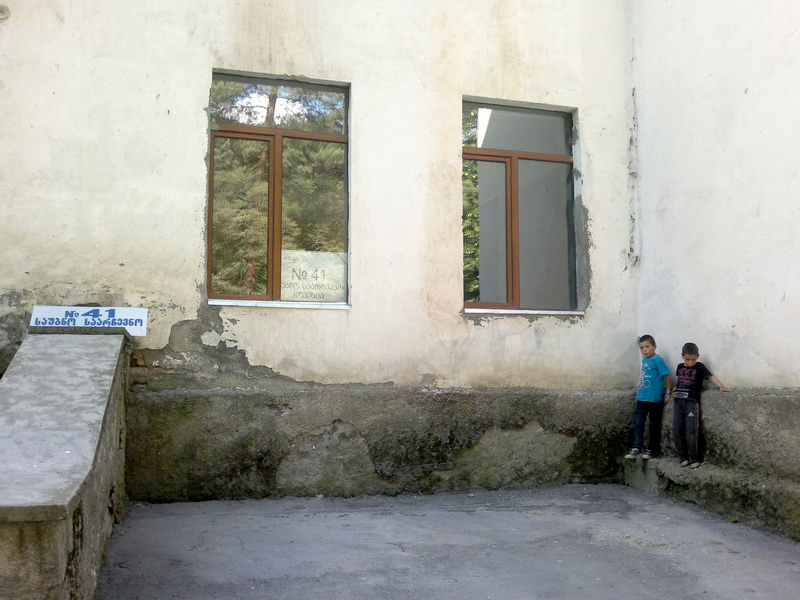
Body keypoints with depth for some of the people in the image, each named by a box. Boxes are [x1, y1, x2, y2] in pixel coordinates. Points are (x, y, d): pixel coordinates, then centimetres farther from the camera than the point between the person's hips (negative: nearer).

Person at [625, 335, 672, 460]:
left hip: (655, 399, -7)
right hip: (642, 398, 7)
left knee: (654, 425, 6)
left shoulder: (657, 360, -13)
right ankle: (636, 448, 8)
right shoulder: (644, 359, 8)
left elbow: (667, 375, -13)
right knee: (638, 423, 5)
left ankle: (652, 449, 15)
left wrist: (668, 392, -12)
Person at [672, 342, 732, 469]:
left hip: (691, 403, -4)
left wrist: (721, 386, -24)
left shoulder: (699, 367, 0)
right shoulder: (680, 367, 13)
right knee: (677, 432, 1)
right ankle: (683, 457, 13)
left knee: (691, 432, -11)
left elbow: (710, 376, -12)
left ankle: (694, 458, 2)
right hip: (678, 402, 4)